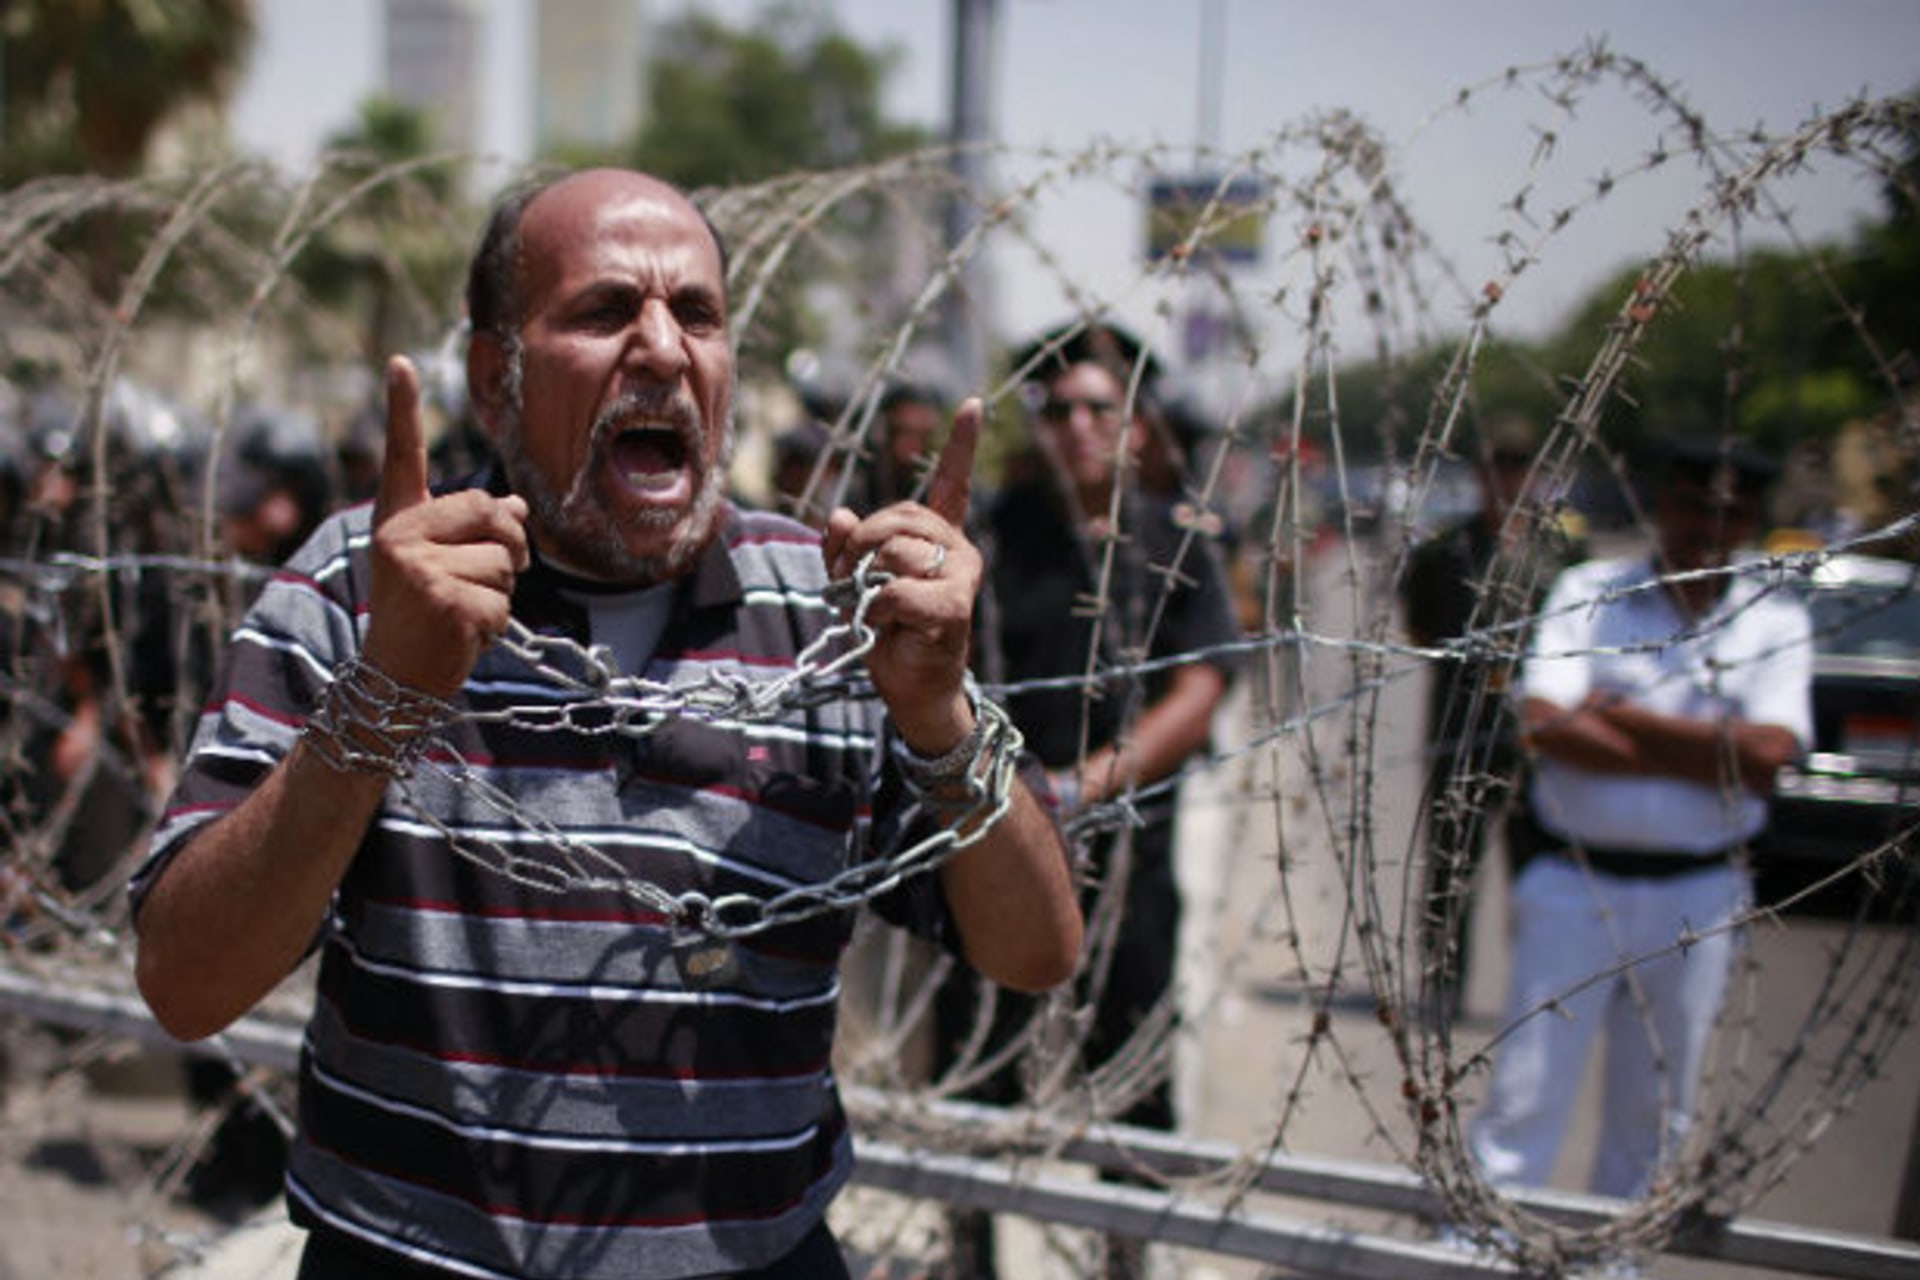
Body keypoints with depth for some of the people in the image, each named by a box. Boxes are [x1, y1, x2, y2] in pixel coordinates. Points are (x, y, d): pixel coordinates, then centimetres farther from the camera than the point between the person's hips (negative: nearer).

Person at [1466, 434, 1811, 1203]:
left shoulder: (1775, 622, 3)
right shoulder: (1586, 592, -1)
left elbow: (1769, 756, -12)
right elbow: (1545, 727, -15)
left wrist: (1623, 716, -12)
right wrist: (1710, 754, -14)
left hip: (1698, 900, 2)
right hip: (1576, 885, -2)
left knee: (1655, 1117, 14)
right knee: (1524, 1097, -1)